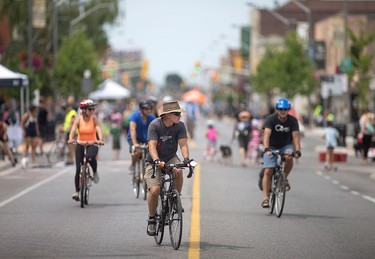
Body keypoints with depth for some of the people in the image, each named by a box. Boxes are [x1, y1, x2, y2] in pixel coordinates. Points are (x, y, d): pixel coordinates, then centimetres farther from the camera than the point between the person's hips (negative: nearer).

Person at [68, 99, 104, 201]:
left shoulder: (95, 120, -7)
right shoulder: (78, 120, -6)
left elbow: (99, 130, -22)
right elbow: (73, 130, -19)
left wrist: (100, 140, -42)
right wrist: (71, 139, -40)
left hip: (92, 144, -1)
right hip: (80, 145, 1)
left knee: (91, 157, -36)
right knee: (78, 169, -5)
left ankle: (95, 172, -4)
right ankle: (77, 191, 8)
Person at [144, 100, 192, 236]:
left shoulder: (180, 126, -11)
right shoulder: (155, 125, -20)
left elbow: (183, 144, -19)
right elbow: (152, 146, -29)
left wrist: (186, 158, -38)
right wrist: (156, 161, -46)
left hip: (170, 158, 3)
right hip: (154, 161, -3)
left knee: (178, 171, -32)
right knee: (155, 190, -20)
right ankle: (151, 219, 2)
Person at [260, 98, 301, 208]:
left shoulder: (293, 120, -12)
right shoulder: (270, 119, -18)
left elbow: (295, 137, -21)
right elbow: (267, 134, -31)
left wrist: (297, 151, -37)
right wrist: (266, 149, -46)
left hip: (286, 146, 1)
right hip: (272, 147, -1)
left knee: (289, 157, -33)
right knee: (268, 171, -14)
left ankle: (284, 178, -9)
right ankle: (265, 198, -11)